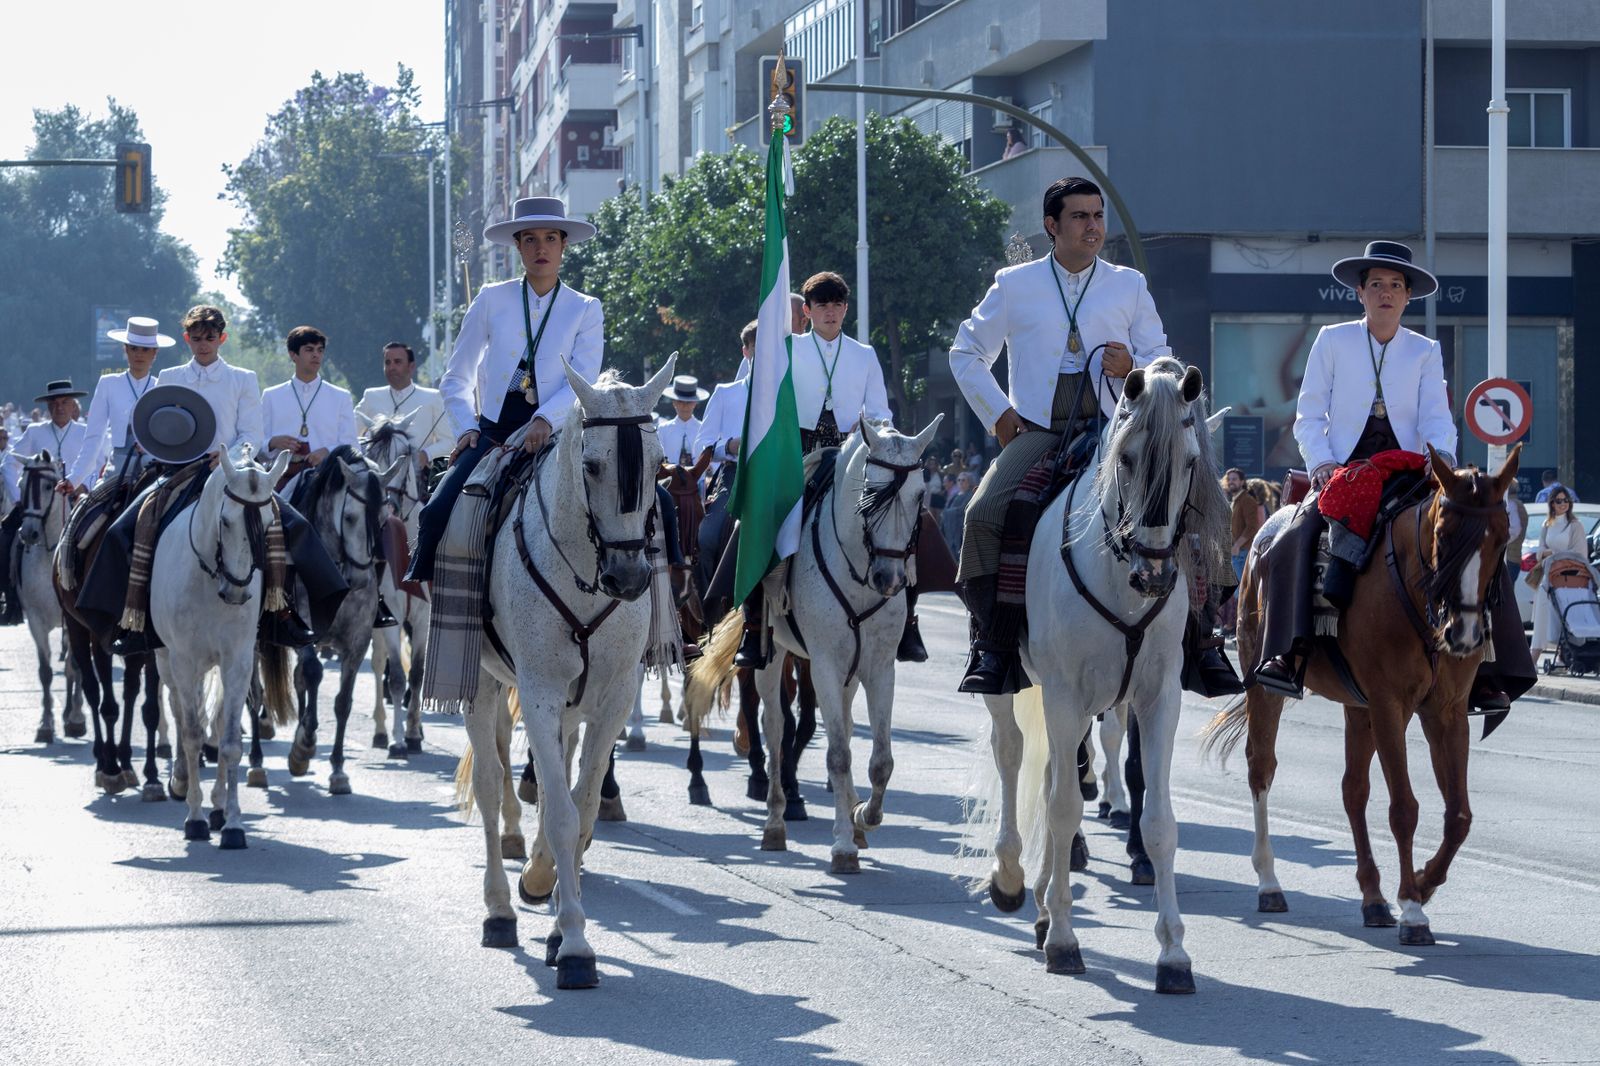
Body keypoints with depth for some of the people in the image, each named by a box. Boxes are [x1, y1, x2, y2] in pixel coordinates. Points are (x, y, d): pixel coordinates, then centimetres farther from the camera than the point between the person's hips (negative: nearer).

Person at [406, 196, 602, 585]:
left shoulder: (585, 310, 8)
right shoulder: (492, 300, 10)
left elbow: (583, 382, -5)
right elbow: (455, 378, 14)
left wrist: (546, 420, -22)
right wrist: (465, 428, -2)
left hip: (549, 436, -1)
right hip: (491, 433, 1)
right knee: (436, 514, -20)